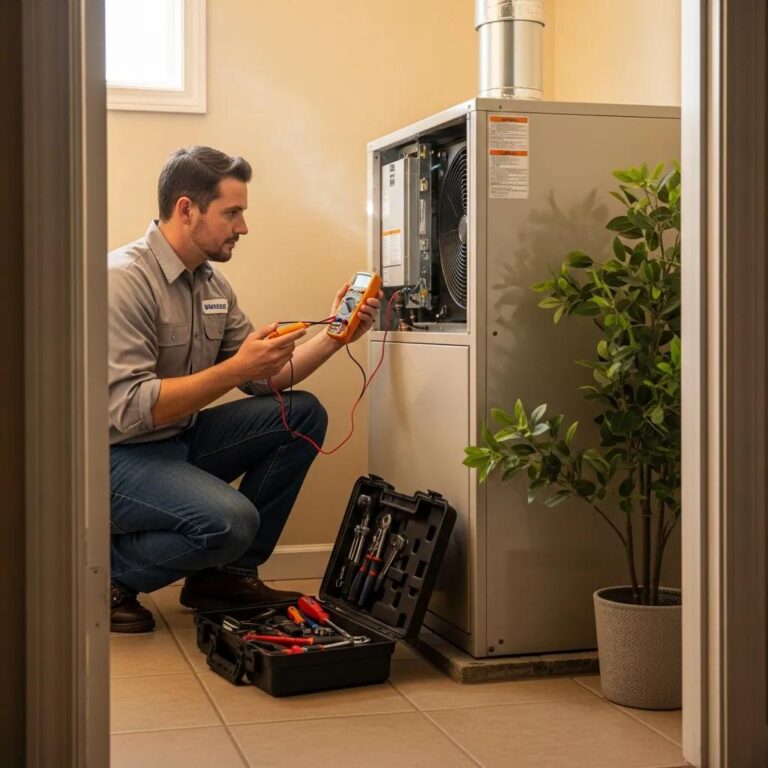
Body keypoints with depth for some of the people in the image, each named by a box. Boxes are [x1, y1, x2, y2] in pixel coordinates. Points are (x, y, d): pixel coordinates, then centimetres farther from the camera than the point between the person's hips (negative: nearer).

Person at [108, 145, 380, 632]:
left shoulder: (212, 282, 7)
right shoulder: (125, 278, -20)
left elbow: (264, 380, 11)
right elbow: (126, 409, -28)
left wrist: (333, 338, -2)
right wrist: (236, 369, -29)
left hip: (181, 439, 9)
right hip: (117, 454, -9)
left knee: (303, 415, -2)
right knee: (231, 520, -31)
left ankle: (227, 574, 4)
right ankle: (107, 575, -4)